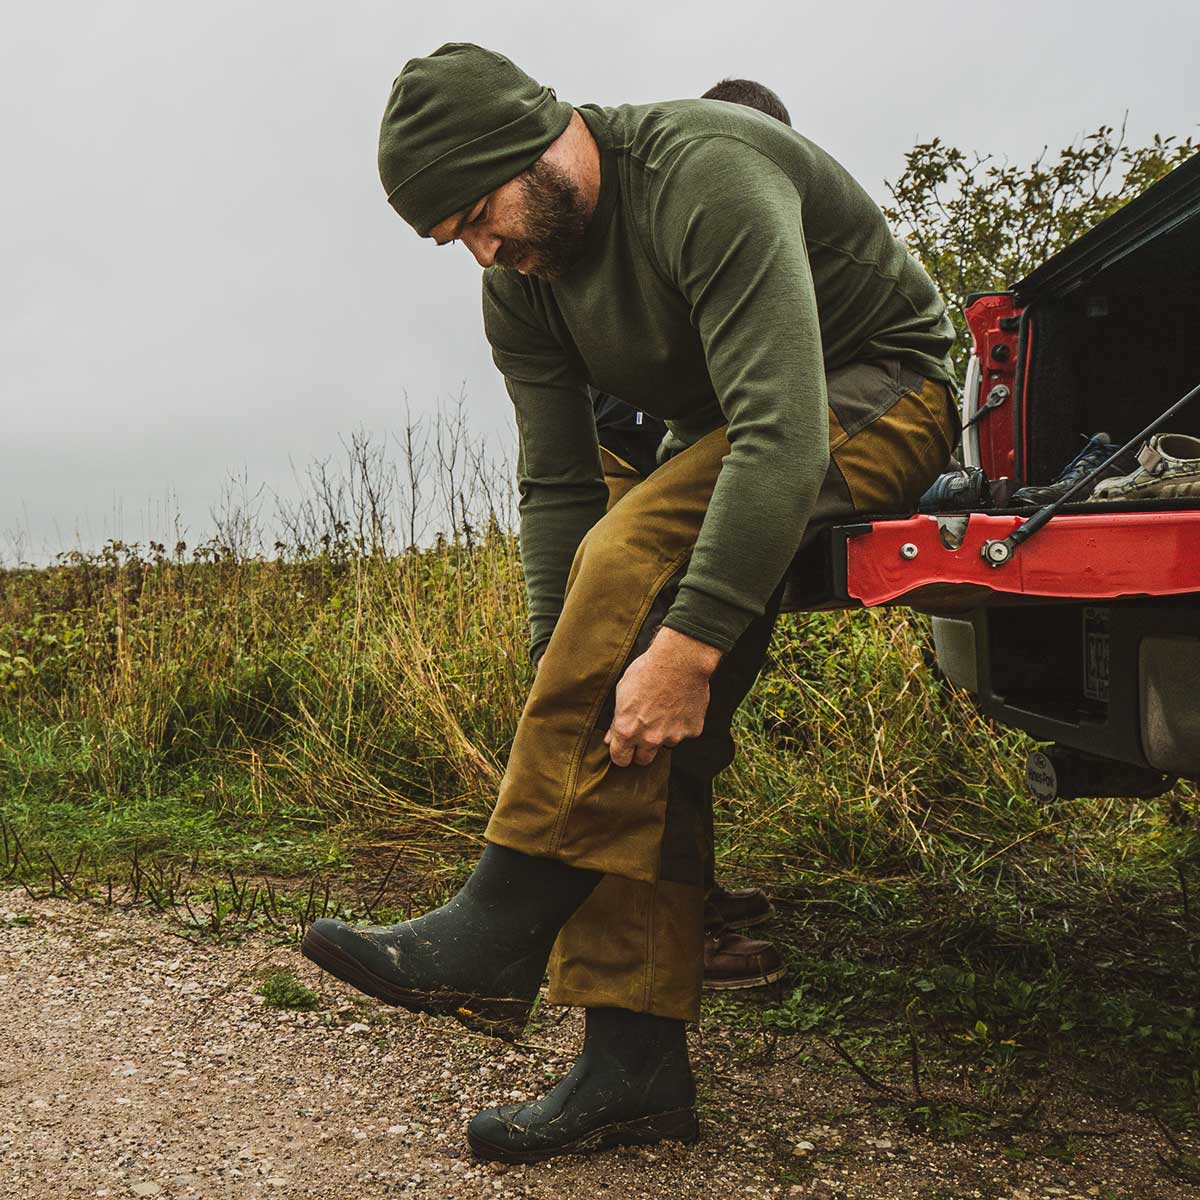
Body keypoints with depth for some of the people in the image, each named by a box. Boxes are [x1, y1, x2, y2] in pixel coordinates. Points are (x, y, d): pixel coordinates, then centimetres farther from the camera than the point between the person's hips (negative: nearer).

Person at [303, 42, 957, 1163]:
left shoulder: (707, 176, -26)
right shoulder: (519, 282, -1)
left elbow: (783, 430, -35)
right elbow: (555, 487, -3)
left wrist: (690, 641, -41)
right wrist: (558, 677, -14)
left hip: (874, 394, -7)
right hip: (723, 435, 8)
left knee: (632, 556, -33)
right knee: (627, 731, -14)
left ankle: (500, 928, -29)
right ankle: (635, 1057, -10)